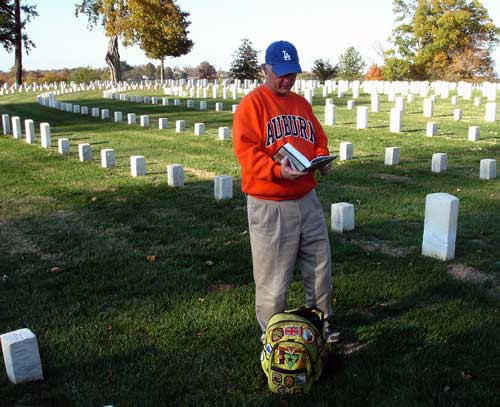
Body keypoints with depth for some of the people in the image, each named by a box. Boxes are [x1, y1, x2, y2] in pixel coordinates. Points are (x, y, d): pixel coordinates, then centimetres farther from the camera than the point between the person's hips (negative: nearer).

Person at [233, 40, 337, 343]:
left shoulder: (302, 104, 15)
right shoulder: (252, 104, -7)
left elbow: (319, 139, 20)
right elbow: (245, 150, -16)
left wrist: (322, 159, -2)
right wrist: (276, 170, -29)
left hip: (307, 200, 7)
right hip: (269, 207, -6)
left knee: (320, 267, 16)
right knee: (273, 277, 2)